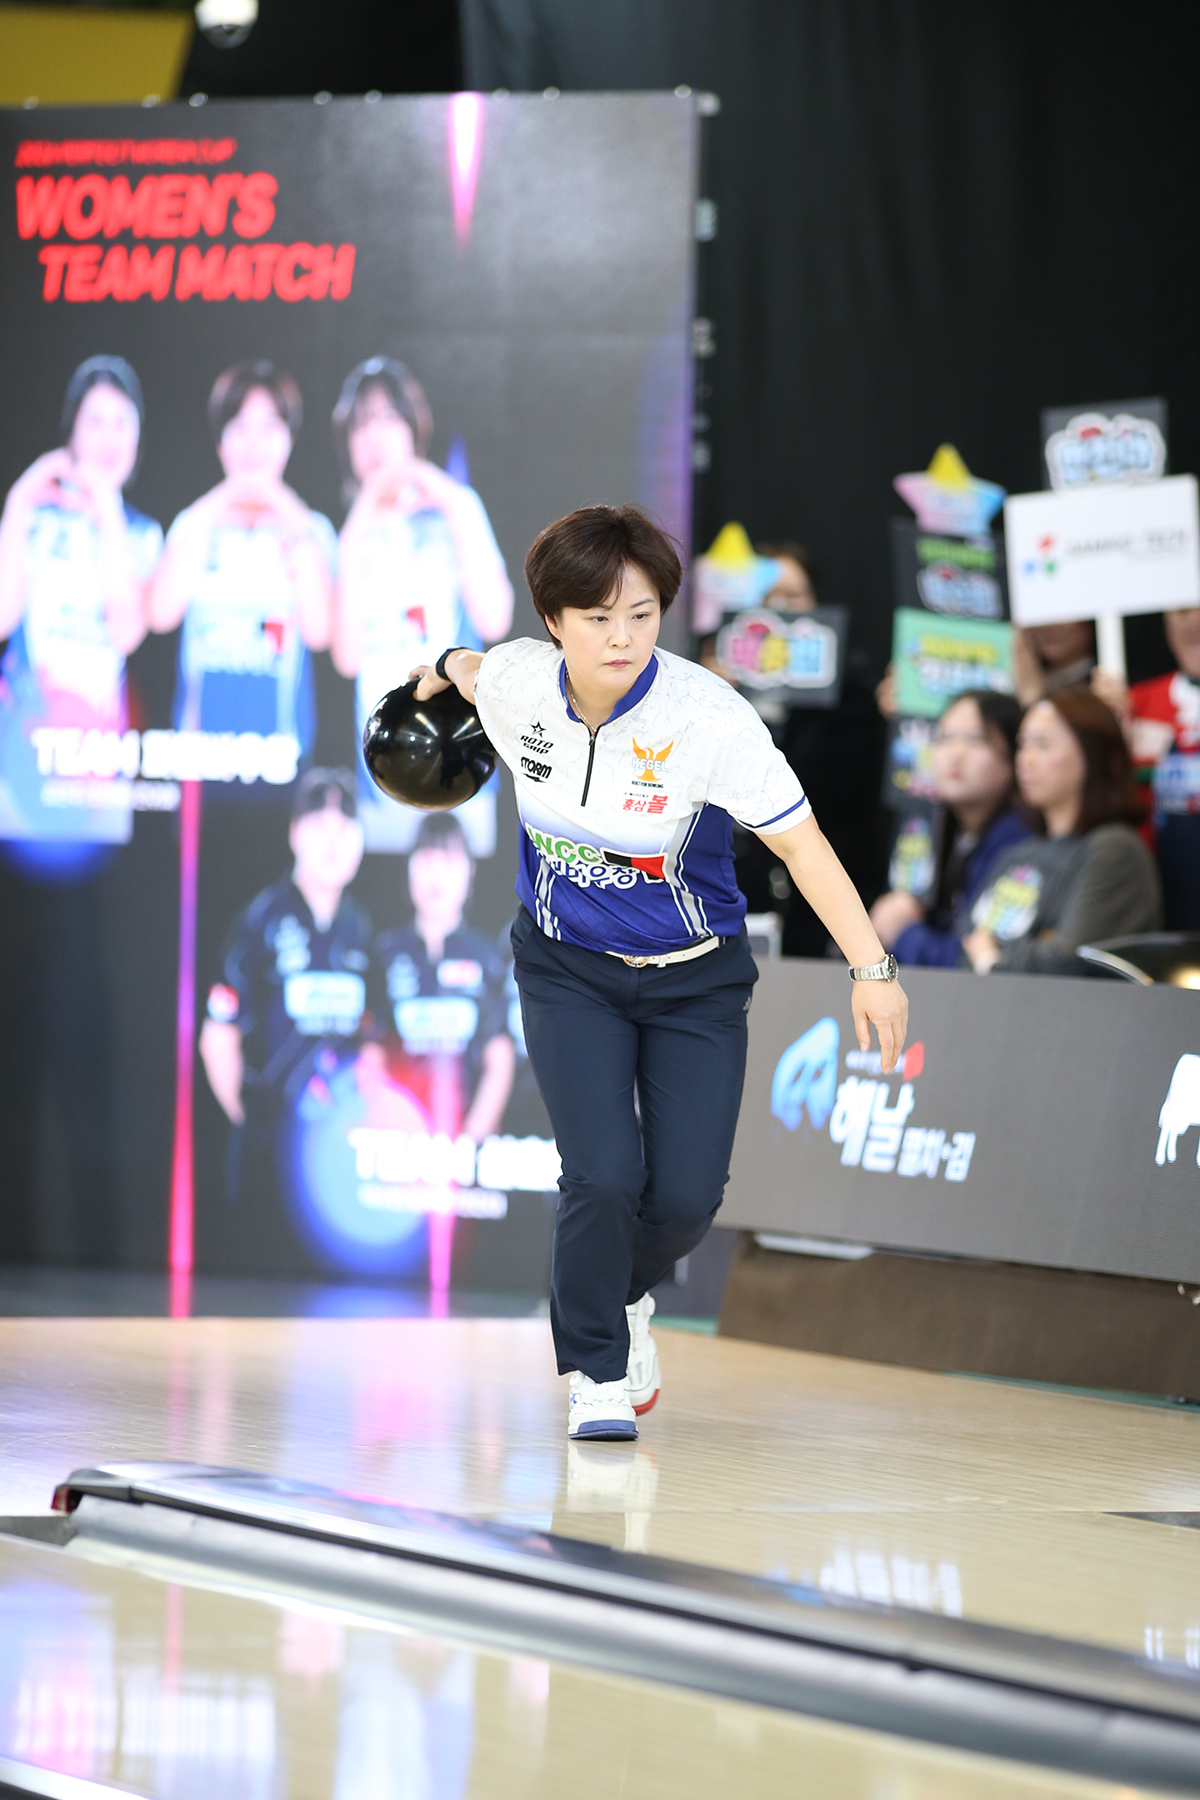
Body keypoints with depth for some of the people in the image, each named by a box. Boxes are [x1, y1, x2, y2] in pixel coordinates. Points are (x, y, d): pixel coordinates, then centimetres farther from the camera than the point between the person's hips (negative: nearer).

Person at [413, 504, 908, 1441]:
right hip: (567, 969, 1)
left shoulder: (709, 715, -27)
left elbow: (800, 842, -23)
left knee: (686, 1196, -5)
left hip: (693, 981, -1)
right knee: (604, 1174, -16)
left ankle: (622, 1294, 32)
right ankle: (596, 1371, 8)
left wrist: (872, 967, -27)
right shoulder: (514, 681, -18)